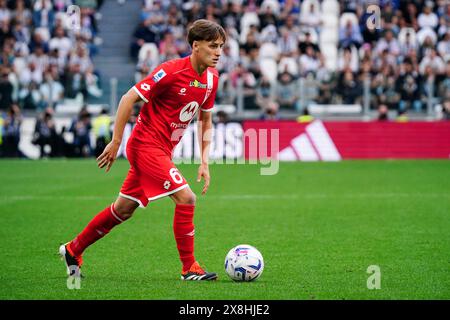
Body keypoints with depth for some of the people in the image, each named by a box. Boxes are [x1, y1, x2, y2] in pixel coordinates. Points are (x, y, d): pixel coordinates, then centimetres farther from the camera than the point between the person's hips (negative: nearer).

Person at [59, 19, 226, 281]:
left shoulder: (211, 79, 4)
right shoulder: (172, 71, -19)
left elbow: (205, 120, 16)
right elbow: (129, 99, -16)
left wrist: (205, 162, 9)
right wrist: (116, 142, -16)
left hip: (162, 150, 8)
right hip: (147, 144, -8)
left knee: (124, 210, 15)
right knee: (186, 198, -17)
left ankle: (73, 250, 30)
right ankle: (189, 268, -6)